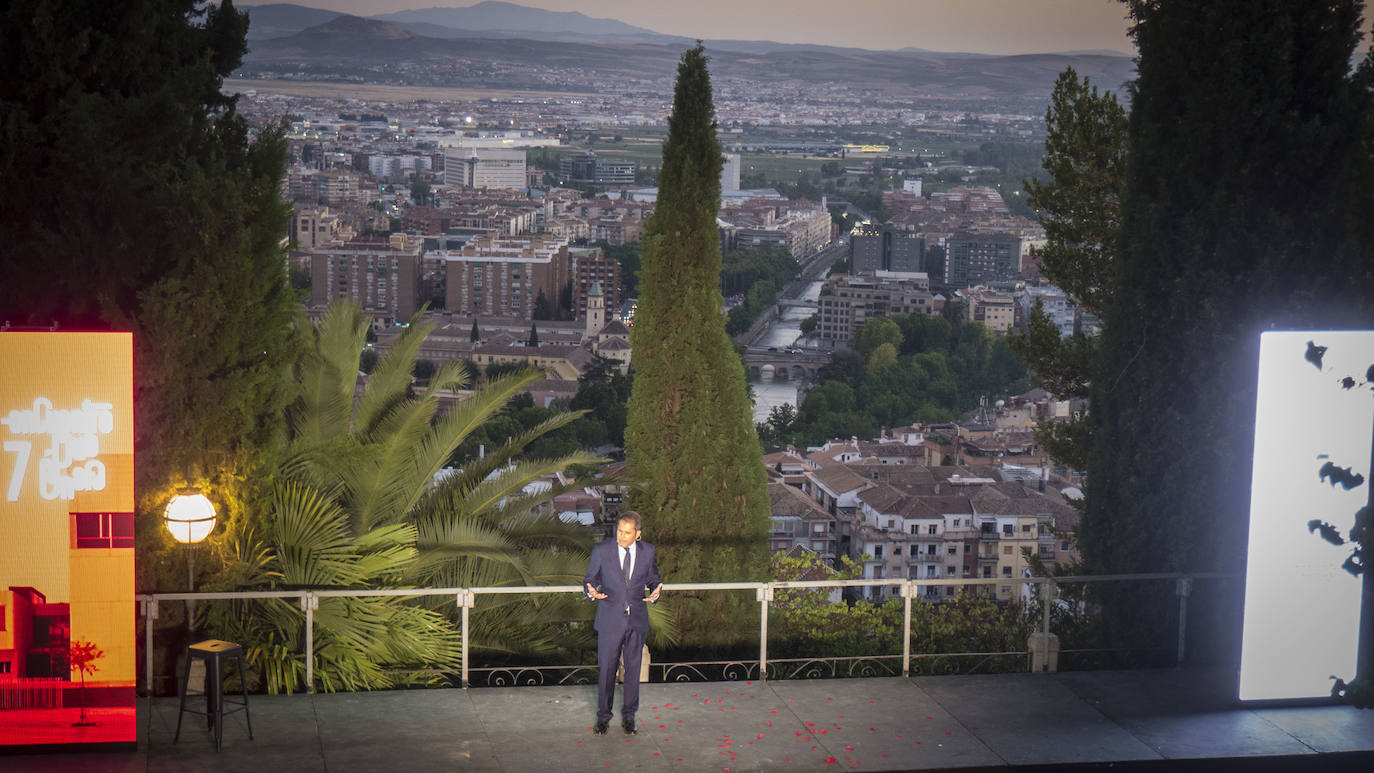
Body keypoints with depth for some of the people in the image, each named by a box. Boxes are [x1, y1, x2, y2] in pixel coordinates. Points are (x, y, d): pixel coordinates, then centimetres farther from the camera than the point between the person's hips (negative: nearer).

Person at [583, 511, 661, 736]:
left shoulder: (647, 552, 0)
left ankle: (628, 716, 23)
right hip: (610, 620, -2)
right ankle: (603, 716, 19)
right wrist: (592, 591, -21)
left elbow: (653, 580, 9)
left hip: (637, 621, 2)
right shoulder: (602, 550, -6)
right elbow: (590, 578, 2)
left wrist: (655, 593, -14)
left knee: (633, 670, 9)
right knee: (607, 669, 3)